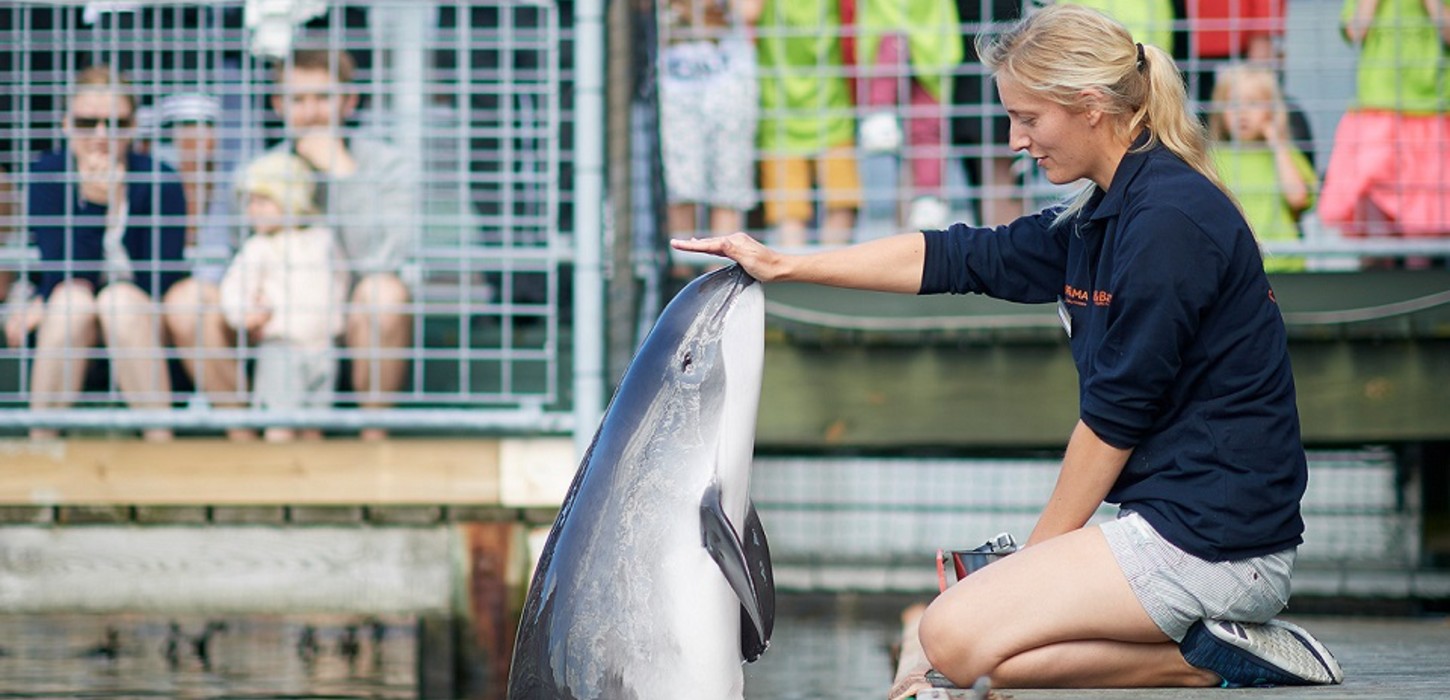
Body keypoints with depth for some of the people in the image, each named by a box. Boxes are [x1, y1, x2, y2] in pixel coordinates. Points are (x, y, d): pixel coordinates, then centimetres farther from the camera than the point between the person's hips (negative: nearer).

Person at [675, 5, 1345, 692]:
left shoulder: (1167, 221, -16)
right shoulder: (1101, 219, 13)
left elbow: (1116, 415, -14)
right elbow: (956, 258, 20)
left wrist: (1038, 551, -4)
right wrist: (783, 266, 20)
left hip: (1212, 538, -10)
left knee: (956, 637, -13)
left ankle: (1213, 660, -10)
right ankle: (1219, 646, 2)